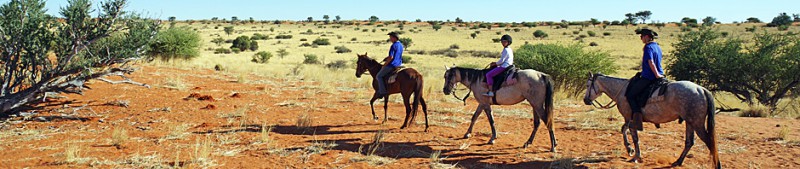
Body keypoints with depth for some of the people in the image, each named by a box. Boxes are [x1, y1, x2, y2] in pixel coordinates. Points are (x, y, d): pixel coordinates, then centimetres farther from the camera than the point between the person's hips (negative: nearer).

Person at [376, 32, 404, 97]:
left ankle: (382, 91, -6)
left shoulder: (394, 46, -21)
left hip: (392, 65, -10)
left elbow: (391, 57, -25)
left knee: (379, 76, 0)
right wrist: (386, 58, 13)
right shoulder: (401, 45, 9)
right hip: (399, 64, 10)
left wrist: (384, 65, -13)